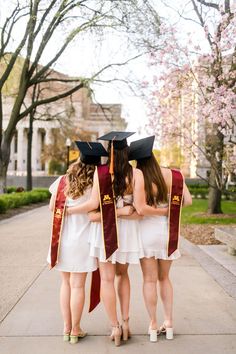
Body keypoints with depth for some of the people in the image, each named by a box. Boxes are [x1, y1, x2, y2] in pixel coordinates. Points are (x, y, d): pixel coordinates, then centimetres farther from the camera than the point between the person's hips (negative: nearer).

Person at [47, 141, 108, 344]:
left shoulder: (62, 181, -1)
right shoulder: (95, 186, -11)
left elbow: (52, 207, 7)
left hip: (62, 240, 4)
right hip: (81, 241, -3)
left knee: (66, 283, 16)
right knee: (77, 285, 6)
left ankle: (67, 328, 22)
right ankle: (75, 330, 16)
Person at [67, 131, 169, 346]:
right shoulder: (136, 173, -7)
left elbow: (94, 204, -13)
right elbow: (141, 208, -11)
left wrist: (69, 210, 1)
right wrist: (164, 211, 4)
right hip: (127, 229, 2)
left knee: (107, 279, 6)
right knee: (122, 274, 21)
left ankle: (115, 327, 8)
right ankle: (125, 322, 20)